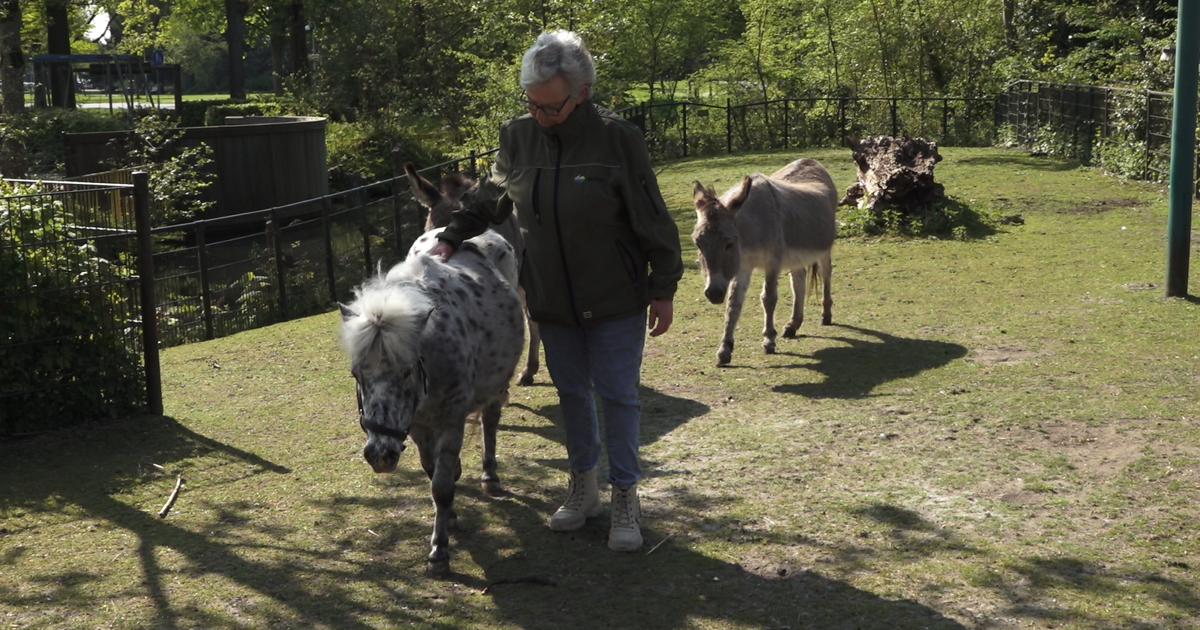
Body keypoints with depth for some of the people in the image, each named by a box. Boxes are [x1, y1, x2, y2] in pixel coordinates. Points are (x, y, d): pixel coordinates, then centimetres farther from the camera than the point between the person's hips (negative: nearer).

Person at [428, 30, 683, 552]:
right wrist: (453, 236, 4)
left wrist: (663, 290, -8)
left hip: (615, 299, -4)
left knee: (617, 394, 3)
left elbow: (652, 220, -11)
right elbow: (490, 196, 15)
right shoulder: (518, 137, -3)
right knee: (572, 392, 15)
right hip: (552, 300, 4)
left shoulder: (617, 138, -17)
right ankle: (582, 488, 32)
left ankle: (626, 498, 17)